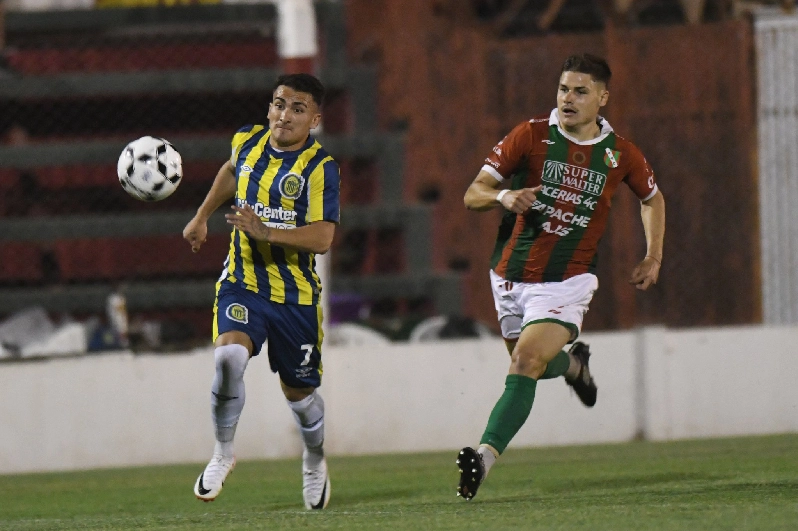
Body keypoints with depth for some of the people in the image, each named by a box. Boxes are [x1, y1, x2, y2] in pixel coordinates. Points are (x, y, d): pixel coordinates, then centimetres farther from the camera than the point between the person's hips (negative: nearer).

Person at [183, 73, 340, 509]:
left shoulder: (320, 167, -13)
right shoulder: (248, 141, 1)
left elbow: (321, 238, -21)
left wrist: (267, 232, -32)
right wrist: (202, 218, 28)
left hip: (295, 293, -2)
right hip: (242, 281, 2)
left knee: (298, 390, 11)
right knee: (228, 356, -26)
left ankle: (315, 461, 42)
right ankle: (223, 452, -6)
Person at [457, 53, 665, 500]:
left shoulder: (621, 155, -1)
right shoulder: (531, 135, -5)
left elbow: (653, 198, 20)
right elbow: (473, 194, -4)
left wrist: (654, 258, 12)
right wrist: (503, 197, -27)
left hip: (566, 282, -3)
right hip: (512, 275, 3)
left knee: (525, 363, -22)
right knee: (538, 364, 18)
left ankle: (485, 456, -31)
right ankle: (573, 364, 55)